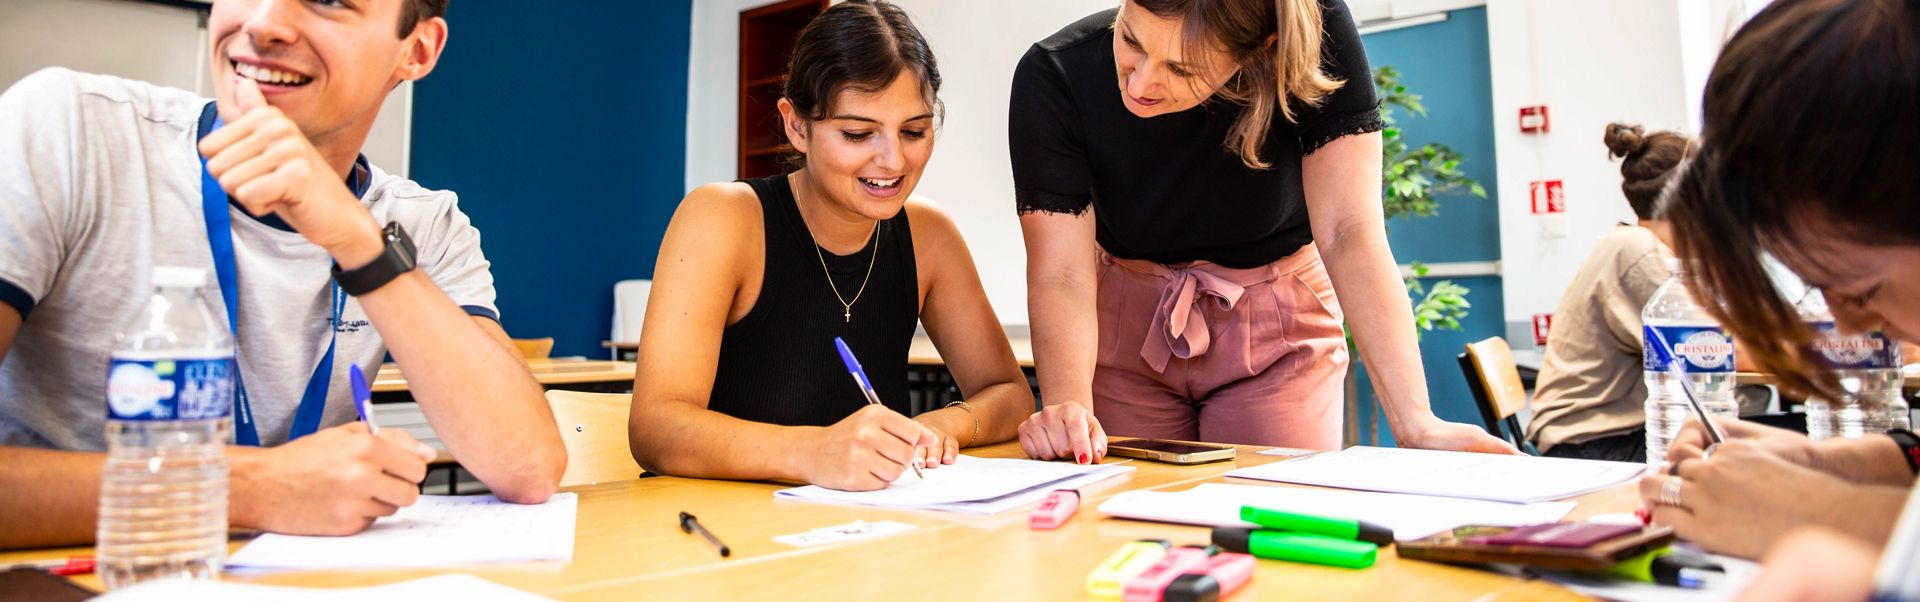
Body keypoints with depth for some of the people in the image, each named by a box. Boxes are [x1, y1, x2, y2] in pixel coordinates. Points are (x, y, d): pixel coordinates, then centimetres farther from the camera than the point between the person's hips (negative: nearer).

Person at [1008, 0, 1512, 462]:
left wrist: (1415, 423, -34)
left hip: (1276, 330, 0)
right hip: (1128, 325, 1)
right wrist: (1066, 407, -45)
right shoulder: (1053, 76, -24)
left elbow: (1348, 233, -27)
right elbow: (1062, 276, -27)